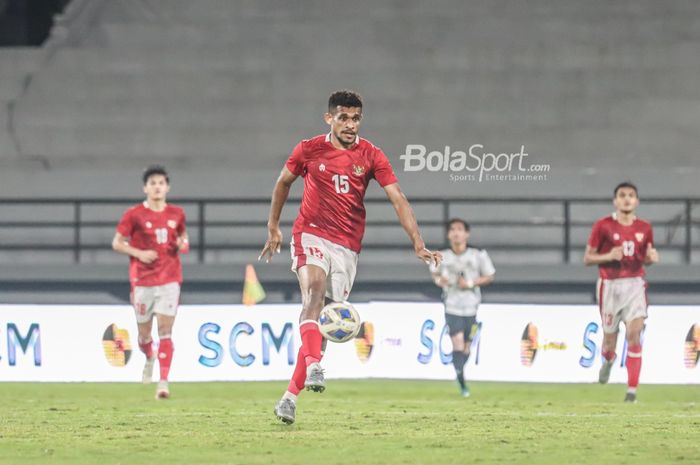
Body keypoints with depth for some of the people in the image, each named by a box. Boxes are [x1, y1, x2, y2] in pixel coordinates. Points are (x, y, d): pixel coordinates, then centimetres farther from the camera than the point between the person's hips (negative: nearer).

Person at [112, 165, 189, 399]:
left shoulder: (176, 214, 5)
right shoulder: (134, 215, -3)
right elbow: (117, 243, 1)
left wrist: (184, 244, -2)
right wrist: (139, 254, -14)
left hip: (169, 280, 1)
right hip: (143, 281, -1)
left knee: (165, 329, -12)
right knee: (144, 333, 7)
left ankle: (163, 382, -16)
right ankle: (149, 358, 43)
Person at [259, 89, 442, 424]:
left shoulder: (370, 156, -1)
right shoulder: (309, 150, 0)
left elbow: (398, 199, -5)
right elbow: (284, 182, 17)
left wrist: (418, 244, -15)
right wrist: (273, 228, 20)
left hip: (347, 245, 2)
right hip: (311, 233, -2)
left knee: (323, 321, 0)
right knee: (314, 288, -30)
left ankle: (291, 395, 6)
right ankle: (313, 367, -45)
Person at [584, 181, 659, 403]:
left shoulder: (644, 228, 4)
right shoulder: (603, 226, -5)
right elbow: (587, 258, -2)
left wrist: (651, 257, -7)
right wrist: (608, 256, -20)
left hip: (635, 285, 1)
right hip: (610, 285, -1)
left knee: (634, 333, -15)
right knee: (609, 336, 9)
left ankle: (632, 390, -12)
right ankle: (608, 360, 48)